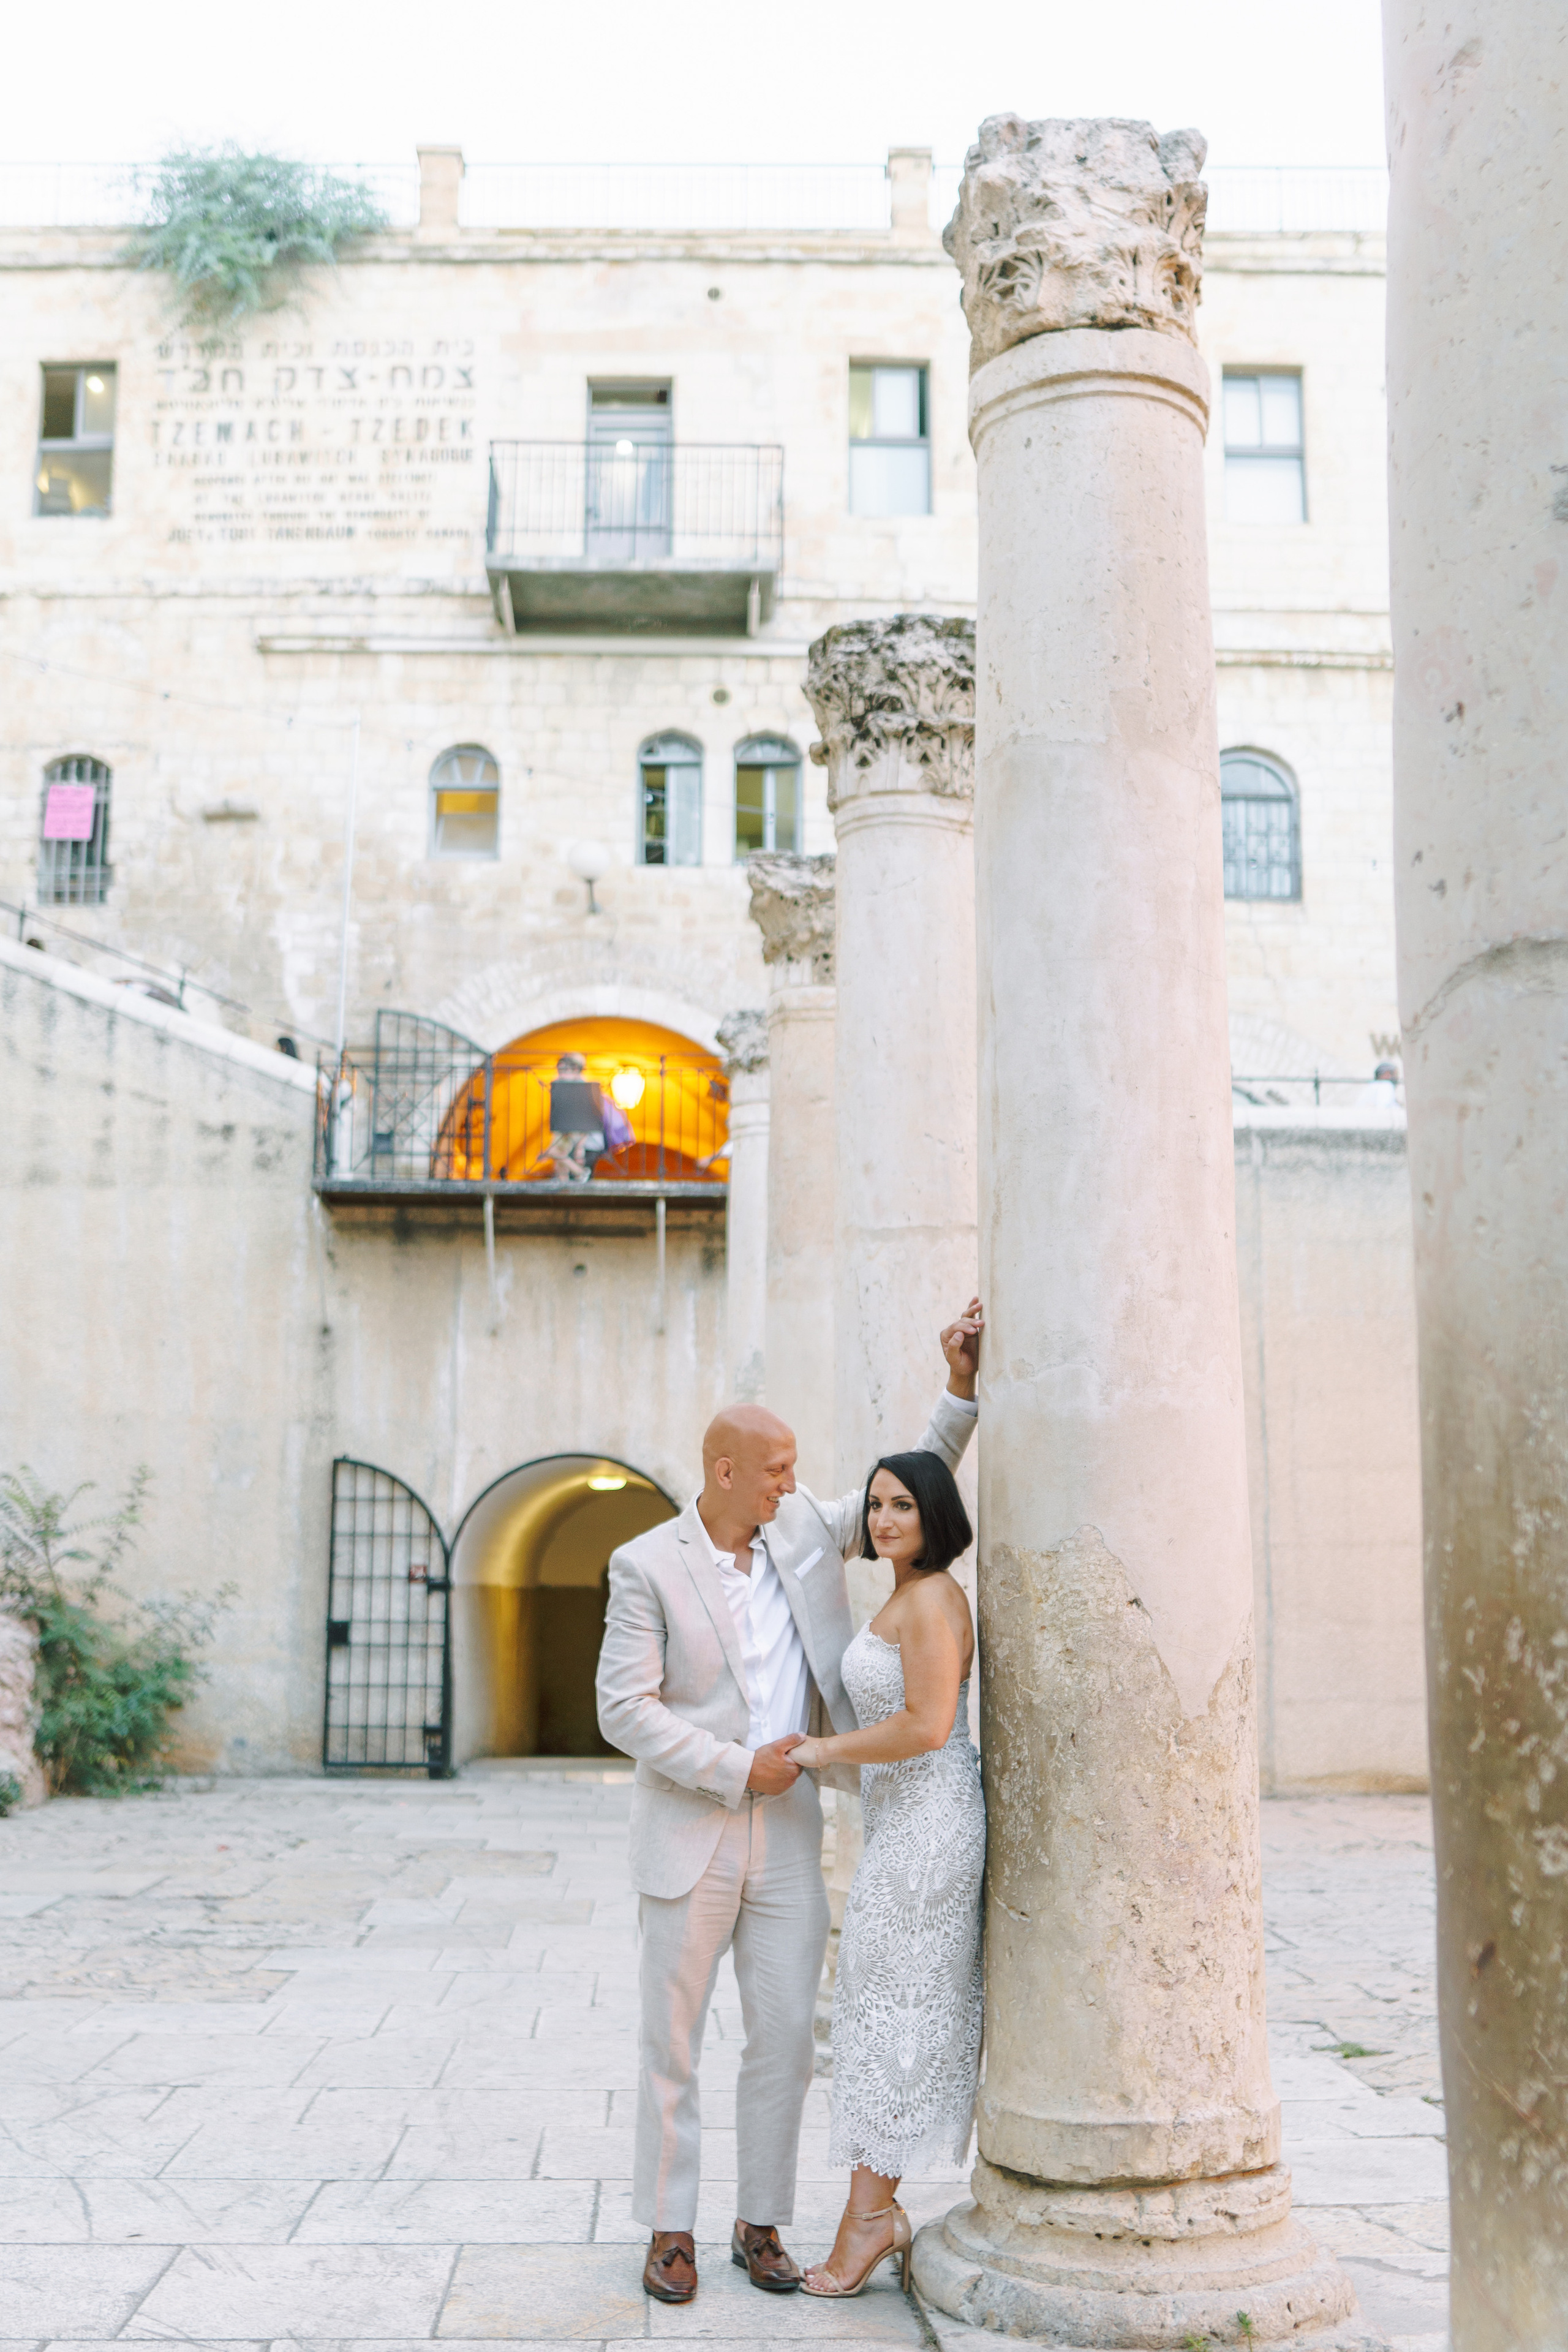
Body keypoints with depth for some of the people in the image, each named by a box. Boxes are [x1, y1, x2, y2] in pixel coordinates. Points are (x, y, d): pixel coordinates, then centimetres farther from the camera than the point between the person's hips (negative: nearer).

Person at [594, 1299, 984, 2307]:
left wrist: (964, 1387, -4)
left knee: (785, 2040, 8)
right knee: (673, 2043, 6)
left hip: (790, 1836, 4)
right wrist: (737, 1770, -15)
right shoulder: (647, 1564, -9)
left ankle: (762, 2225, 22)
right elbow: (625, 1709, -11)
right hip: (690, 1840, -4)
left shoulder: (804, 1530, 4)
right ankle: (670, 2231, 20)